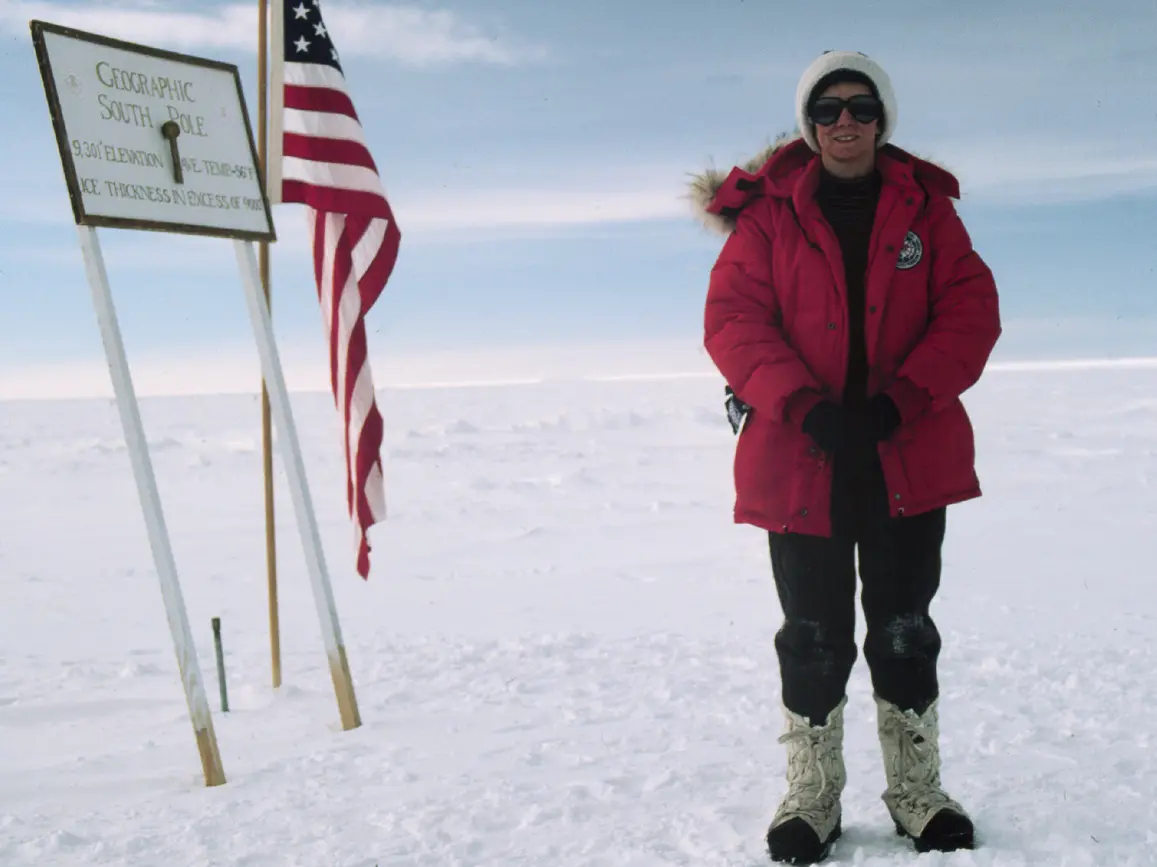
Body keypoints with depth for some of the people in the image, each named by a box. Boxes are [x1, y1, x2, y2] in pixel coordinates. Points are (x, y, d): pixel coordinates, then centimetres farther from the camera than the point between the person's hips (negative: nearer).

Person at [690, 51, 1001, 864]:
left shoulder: (924, 206, 5)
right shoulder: (767, 211, 1)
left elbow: (971, 311, -2)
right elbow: (732, 320, -7)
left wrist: (898, 403, -16)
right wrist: (807, 408, -21)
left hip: (911, 457, 1)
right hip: (799, 459, -1)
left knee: (906, 634, 11)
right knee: (814, 640, 7)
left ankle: (919, 794, 26)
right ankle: (811, 798, 22)